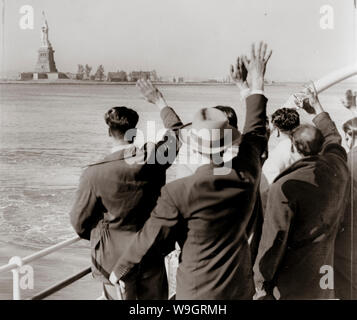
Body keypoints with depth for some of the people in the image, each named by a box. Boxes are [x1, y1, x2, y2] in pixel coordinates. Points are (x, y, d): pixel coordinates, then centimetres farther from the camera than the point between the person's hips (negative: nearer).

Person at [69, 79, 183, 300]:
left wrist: (97, 238, 16)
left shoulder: (95, 174, -19)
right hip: (151, 254, 2)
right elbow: (177, 131, 10)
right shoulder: (154, 157, -13)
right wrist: (160, 101, 22)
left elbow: (80, 222, -6)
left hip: (115, 258, -2)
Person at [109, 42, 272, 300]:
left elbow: (150, 238, -13)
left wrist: (119, 270, 5)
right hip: (240, 286, 4)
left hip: (199, 292, -4)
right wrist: (256, 80, 16)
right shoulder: (247, 175, -15)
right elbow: (256, 131, 4)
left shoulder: (179, 193, -27)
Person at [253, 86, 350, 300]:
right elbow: (332, 136, 15)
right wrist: (317, 107, 31)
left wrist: (261, 282, -10)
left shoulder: (285, 188, -27)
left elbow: (274, 240, -22)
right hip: (324, 269, 6)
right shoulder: (338, 164, -8)